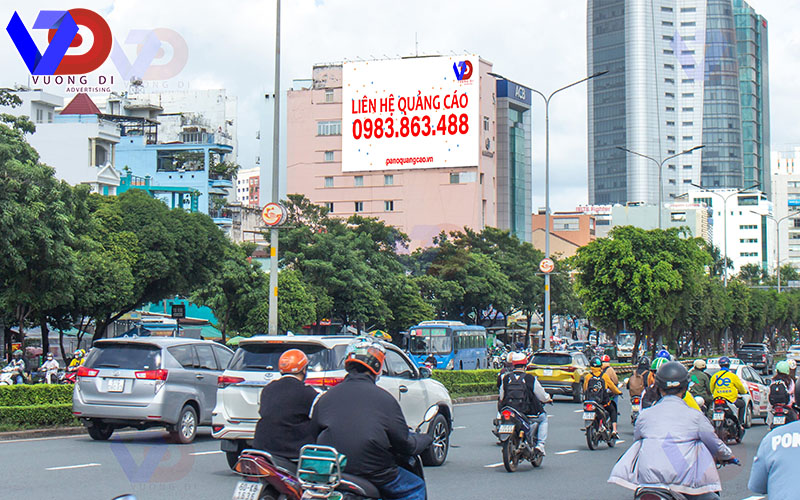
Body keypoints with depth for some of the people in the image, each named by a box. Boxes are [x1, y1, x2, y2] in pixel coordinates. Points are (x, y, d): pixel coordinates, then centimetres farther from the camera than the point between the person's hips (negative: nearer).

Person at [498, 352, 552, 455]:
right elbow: (542, 396, 1)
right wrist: (548, 399, 24)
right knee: (543, 418, 24)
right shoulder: (530, 378, -7)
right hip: (527, 412, -3)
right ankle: (540, 444, 7)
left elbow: (501, 397, 9)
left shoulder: (506, 378, 2)